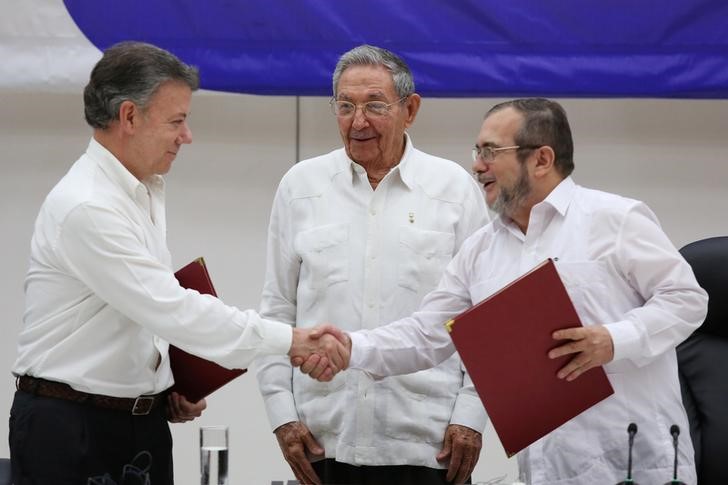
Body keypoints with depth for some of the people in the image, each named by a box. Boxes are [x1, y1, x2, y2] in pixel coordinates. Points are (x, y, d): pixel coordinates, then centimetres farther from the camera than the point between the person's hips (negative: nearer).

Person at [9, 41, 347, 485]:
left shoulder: (145, 192, 11)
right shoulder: (86, 207, -19)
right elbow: (175, 311, -23)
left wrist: (168, 387, 5)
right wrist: (288, 340, -22)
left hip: (142, 422, 8)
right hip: (69, 429, -8)